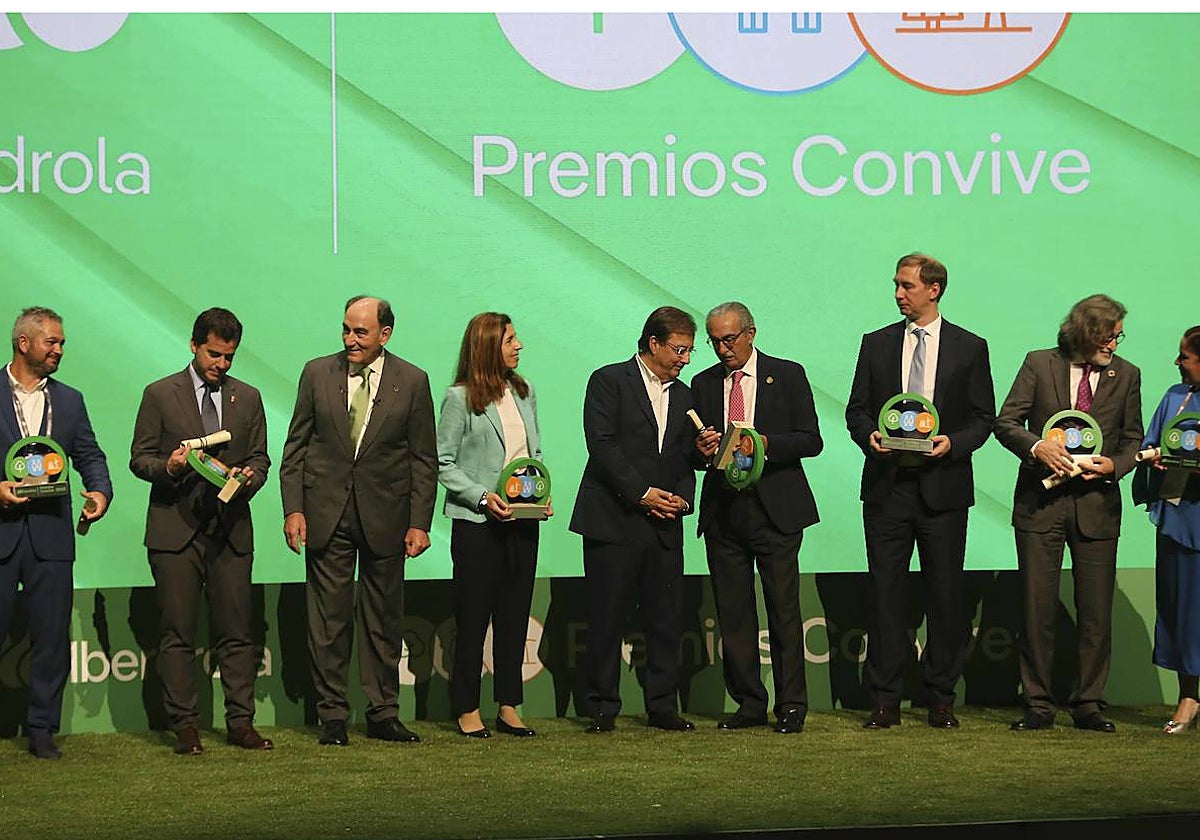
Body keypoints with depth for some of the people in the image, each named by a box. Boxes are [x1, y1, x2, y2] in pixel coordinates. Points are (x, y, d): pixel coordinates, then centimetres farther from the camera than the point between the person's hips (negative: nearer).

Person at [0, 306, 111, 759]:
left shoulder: (70, 401, 14)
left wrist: (101, 491, -6)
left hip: (51, 533, 3)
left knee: (52, 636, 3)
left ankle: (42, 729, 11)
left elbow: (89, 455, 13)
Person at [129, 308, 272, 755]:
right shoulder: (160, 395, 4)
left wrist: (248, 478, -7)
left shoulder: (248, 398, 13)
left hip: (231, 528, 2)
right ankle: (184, 726, 3)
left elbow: (260, 459, 15)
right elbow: (139, 459, 3)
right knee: (177, 632, -1)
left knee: (236, 631, 1)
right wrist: (168, 467, -18)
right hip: (176, 529, -2)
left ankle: (240, 723, 6)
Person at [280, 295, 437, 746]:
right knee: (328, 619, 2)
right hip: (326, 512, 0)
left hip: (385, 515, 0)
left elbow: (424, 459, 2)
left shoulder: (412, 382, 1)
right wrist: (293, 509, -3)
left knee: (383, 619, 6)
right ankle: (332, 715, 8)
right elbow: (295, 447, 6)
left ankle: (383, 713, 15)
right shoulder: (317, 373, 4)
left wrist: (419, 522, -4)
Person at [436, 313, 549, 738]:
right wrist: (482, 496, -17)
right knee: (473, 617, 0)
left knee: (515, 616, 8)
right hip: (478, 524, -5)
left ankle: (508, 707, 14)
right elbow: (444, 463, -6)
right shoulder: (460, 398, -6)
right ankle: (467, 710, 7)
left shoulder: (524, 392, 11)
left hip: (523, 522, 6)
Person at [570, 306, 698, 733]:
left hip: (665, 525, 5)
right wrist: (641, 493, -14)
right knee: (606, 618, -2)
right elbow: (602, 445, -10)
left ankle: (662, 706, 12)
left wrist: (682, 497, -2)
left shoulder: (683, 396, 17)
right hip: (614, 521, -5)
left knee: (665, 619, 4)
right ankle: (603, 708, 5)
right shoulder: (609, 381, -1)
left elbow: (685, 459, 18)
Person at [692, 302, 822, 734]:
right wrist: (701, 450, -7)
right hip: (722, 512, 4)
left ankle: (791, 705, 2)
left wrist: (764, 443, -16)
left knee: (783, 609, -4)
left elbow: (811, 440, -1)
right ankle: (749, 703, 10)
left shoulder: (787, 375, 3)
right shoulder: (703, 384, 13)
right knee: (733, 613, 4)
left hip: (775, 511, -4)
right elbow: (695, 451, 16)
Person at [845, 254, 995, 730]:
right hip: (887, 485, 1)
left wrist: (953, 442, -14)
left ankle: (940, 699, 11)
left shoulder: (970, 348, 5)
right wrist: (869, 435, -10)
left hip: (943, 487, -1)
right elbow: (857, 409, 11)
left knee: (945, 594, 3)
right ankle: (884, 700, 4)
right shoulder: (877, 344, 10)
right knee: (886, 592, 0)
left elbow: (983, 417, 5)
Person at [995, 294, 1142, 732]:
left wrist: (1114, 464, -9)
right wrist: (1037, 446, -17)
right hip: (1041, 499, -1)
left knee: (1096, 613, 3)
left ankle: (1088, 704, 12)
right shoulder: (1039, 364, 0)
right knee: (1037, 609, 0)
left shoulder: (1126, 375, 5)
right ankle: (1038, 704, 8)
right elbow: (1006, 422, 1)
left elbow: (1132, 438, 12)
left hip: (1097, 503, 1)